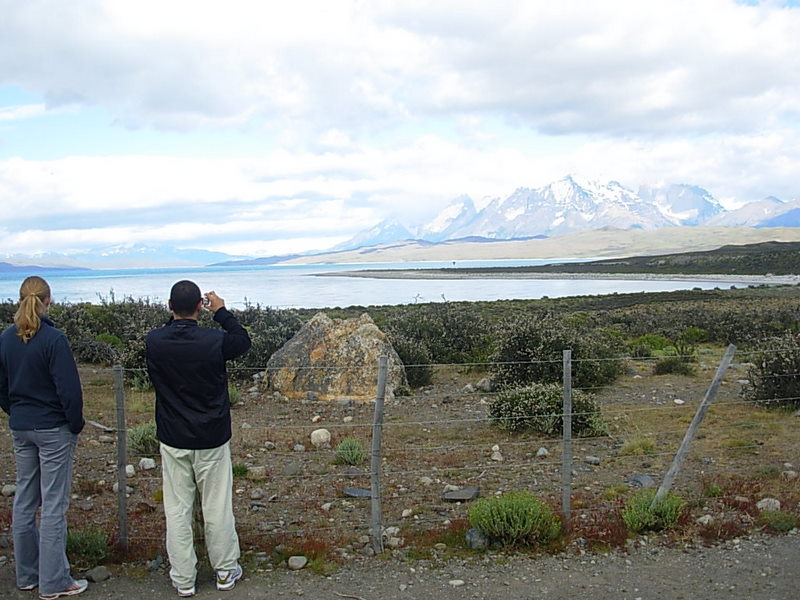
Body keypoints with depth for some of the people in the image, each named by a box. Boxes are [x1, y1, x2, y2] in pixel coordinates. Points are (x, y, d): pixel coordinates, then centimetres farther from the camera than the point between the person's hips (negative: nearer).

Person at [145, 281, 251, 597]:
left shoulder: (153, 342, -11)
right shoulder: (214, 341, -17)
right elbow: (244, 340, 4)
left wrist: (177, 316, 13)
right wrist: (221, 311, 12)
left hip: (172, 440, 2)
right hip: (212, 440, -1)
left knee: (177, 511, 11)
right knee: (217, 508, 12)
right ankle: (225, 571, 26)